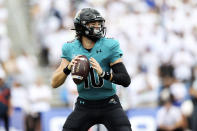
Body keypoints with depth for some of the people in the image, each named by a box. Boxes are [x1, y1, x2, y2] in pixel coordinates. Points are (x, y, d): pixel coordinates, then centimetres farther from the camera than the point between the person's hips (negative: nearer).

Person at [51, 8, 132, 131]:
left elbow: (126, 80, -14)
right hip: (84, 106, 2)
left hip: (109, 105, -2)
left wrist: (103, 73, -31)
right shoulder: (71, 49, -3)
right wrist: (68, 68, -24)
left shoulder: (109, 46, -11)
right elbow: (54, 83, -4)